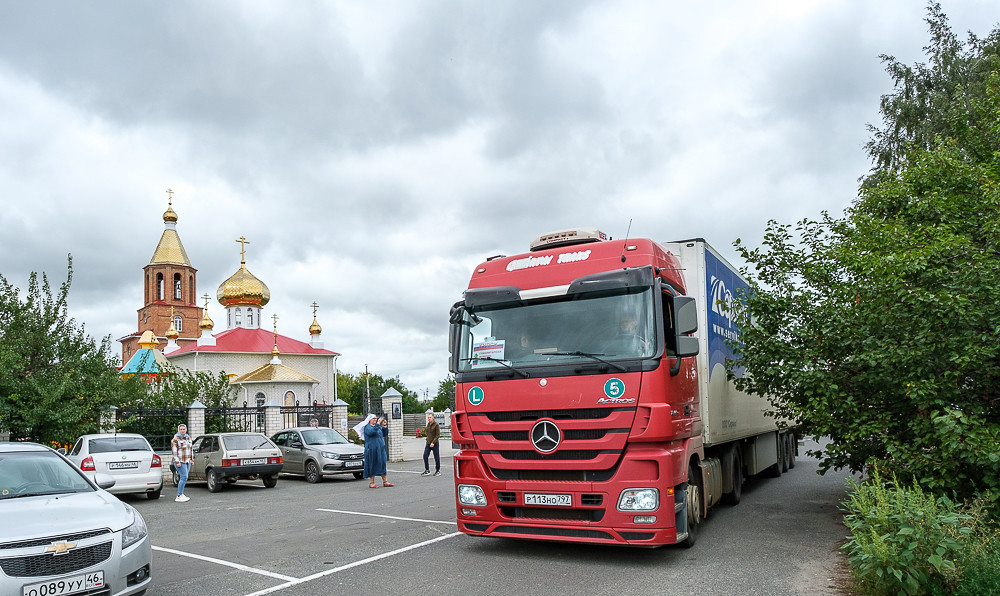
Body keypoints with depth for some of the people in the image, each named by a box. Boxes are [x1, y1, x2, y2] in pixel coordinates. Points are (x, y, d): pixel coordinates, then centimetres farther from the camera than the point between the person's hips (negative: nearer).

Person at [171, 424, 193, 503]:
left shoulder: (188, 437, 14)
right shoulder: (175, 439, -7)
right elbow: (174, 451, -11)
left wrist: (192, 459, 17)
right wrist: (177, 462, -17)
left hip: (187, 461, 7)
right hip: (180, 461, -7)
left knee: (183, 478, 8)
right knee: (184, 477, -14)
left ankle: (180, 494, 14)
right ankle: (179, 496, -12)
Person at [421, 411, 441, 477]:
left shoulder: (436, 425, -10)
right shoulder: (428, 424, 10)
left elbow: (438, 435, -13)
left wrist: (433, 442, -19)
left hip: (435, 444, -6)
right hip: (428, 443, 6)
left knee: (436, 457, 2)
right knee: (425, 456, -2)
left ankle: (438, 471, 16)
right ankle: (427, 471, 6)